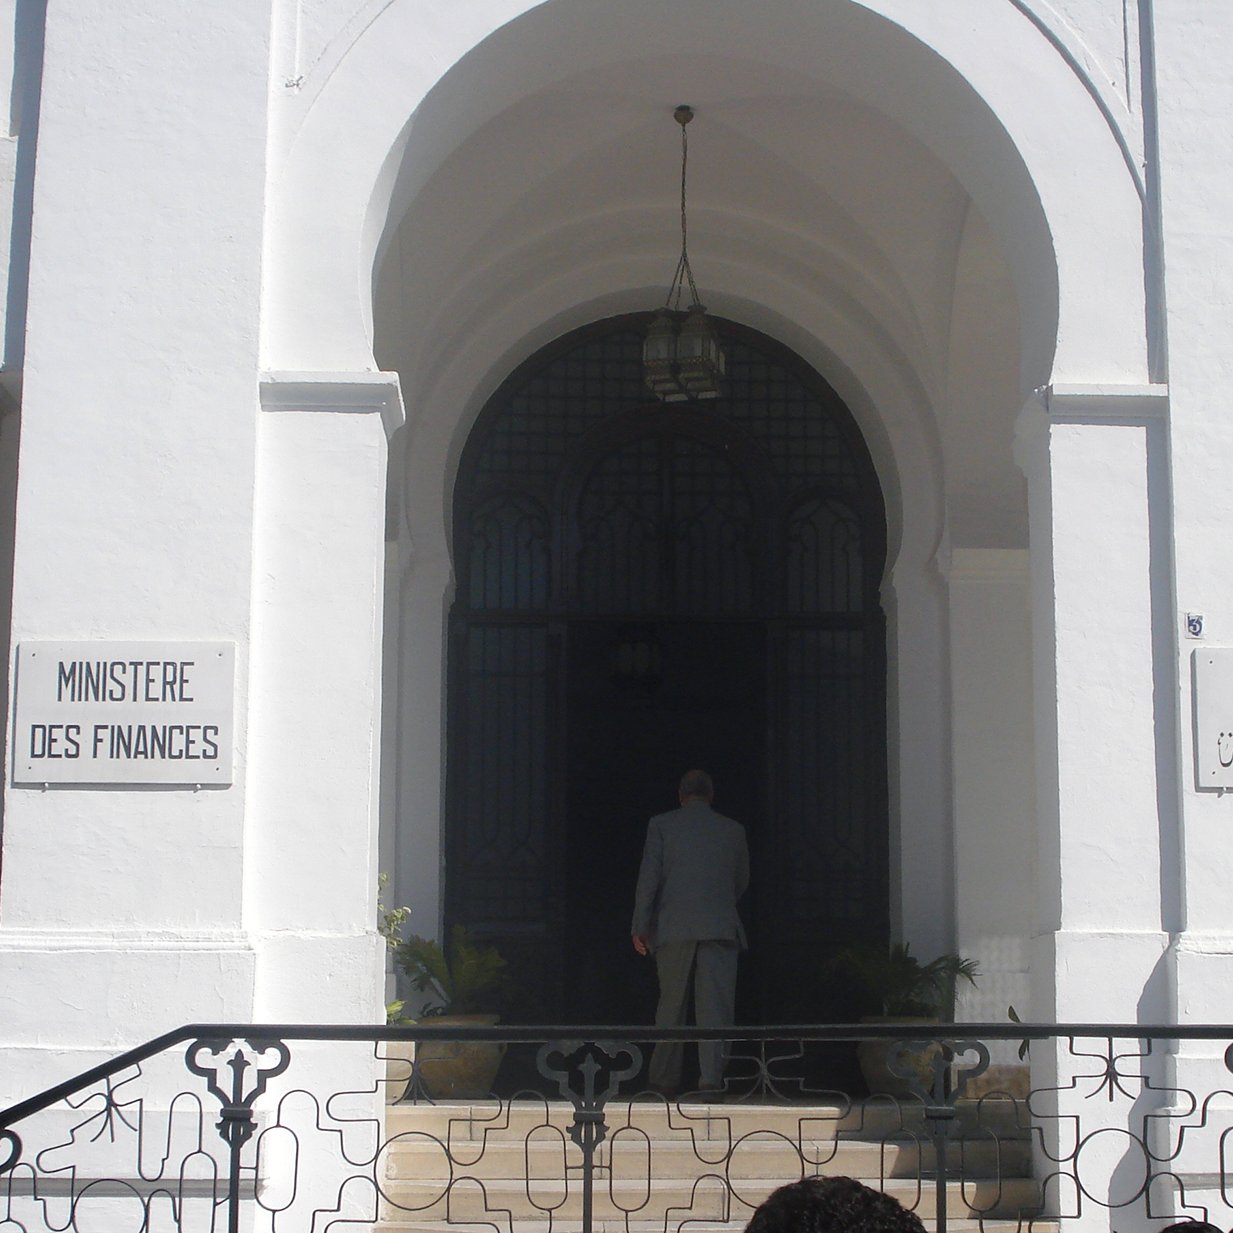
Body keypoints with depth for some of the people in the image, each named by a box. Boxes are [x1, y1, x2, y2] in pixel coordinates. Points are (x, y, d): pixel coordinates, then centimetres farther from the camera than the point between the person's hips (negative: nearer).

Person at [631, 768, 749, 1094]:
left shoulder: (661, 825, 4)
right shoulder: (733, 829, 9)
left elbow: (648, 877, -2)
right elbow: (741, 881, 18)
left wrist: (640, 927, 0)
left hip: (673, 928, 0)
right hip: (719, 928, 0)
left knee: (671, 1005, 9)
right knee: (716, 1005, -2)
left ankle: (664, 1079, 13)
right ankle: (711, 1076, -13)